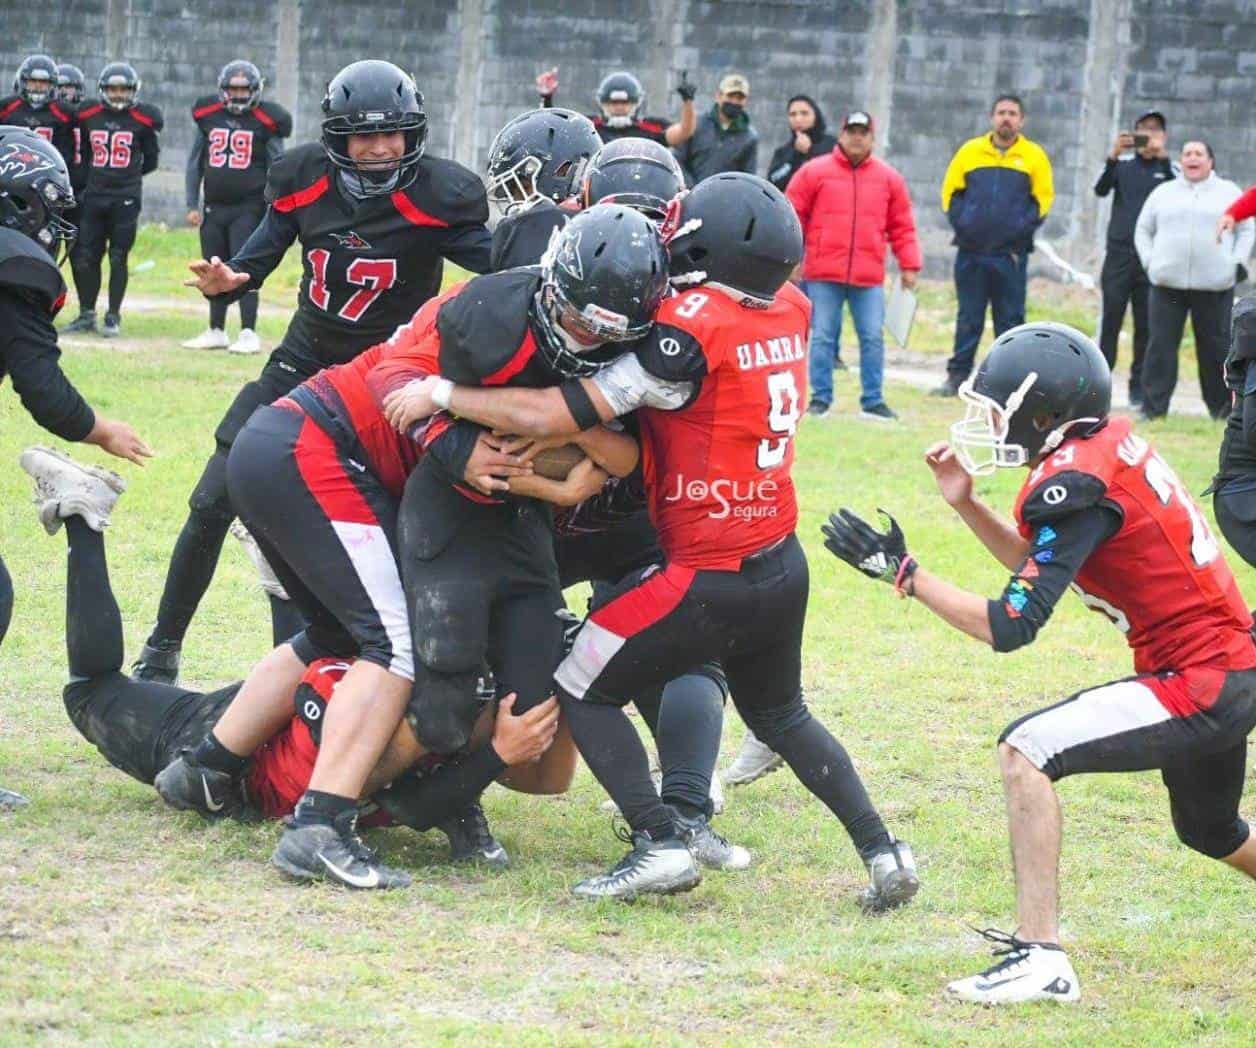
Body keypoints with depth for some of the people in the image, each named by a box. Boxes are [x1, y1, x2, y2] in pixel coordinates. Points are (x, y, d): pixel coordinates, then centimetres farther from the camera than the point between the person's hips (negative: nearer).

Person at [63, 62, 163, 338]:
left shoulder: (142, 119, -1)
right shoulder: (88, 116, 5)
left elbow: (150, 160, 10)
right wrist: (97, 176, 14)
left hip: (126, 199, -3)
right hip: (94, 196, 3)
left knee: (118, 259, -2)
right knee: (85, 258, 2)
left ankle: (113, 316, 6)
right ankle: (87, 315, 14)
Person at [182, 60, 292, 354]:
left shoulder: (265, 122, -1)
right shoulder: (208, 117, 8)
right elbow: (194, 163, 13)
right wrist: (192, 205, 9)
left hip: (248, 207, -4)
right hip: (213, 207, 4)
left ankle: (248, 333, -9)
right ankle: (216, 331, 20)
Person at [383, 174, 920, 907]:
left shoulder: (692, 334, -21)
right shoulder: (790, 312, 0)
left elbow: (556, 416, -20)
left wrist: (441, 394, -10)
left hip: (713, 578, -8)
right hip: (785, 568, 8)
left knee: (583, 689, 7)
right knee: (782, 716, 28)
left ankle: (660, 845, -2)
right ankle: (882, 851, 21)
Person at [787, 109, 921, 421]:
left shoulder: (889, 178, 9)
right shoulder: (815, 172, 2)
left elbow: (902, 227, 12)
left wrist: (909, 265, 6)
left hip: (869, 277, 2)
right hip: (823, 275, -1)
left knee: (873, 338, 1)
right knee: (823, 337, 2)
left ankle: (872, 401, 8)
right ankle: (820, 398, 10)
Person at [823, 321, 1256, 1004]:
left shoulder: (1077, 484, -22)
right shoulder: (1110, 443, 6)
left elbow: (1009, 627, -22)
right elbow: (1042, 564, 20)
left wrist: (902, 572, -16)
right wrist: (964, 503, 7)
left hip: (1199, 687, -10)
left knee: (1028, 750, -18)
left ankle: (1040, 955, -20)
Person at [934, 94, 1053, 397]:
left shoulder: (1034, 156, 4)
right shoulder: (970, 151, 8)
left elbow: (1043, 198, 4)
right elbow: (951, 191, 10)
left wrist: (1023, 227, -7)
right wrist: (959, 221, -3)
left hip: (1011, 254, -1)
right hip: (971, 250, 1)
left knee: (1010, 319, 1)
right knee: (968, 318, 5)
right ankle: (957, 376, 9)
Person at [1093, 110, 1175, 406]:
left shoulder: (1169, 168, 7)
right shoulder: (1123, 164, 9)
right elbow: (1101, 190, -7)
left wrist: (1162, 157, -23)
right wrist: (1113, 156, -22)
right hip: (1119, 252, 0)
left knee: (1146, 324, 1)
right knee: (1111, 318, -4)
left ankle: (1139, 385, 7)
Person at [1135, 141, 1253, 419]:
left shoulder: (1229, 193, 10)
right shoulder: (1164, 193, 14)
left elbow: (1246, 231, 12)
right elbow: (1143, 230, 18)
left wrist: (1235, 263, 0)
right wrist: (1149, 261, 4)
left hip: (1214, 286, -1)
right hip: (1167, 283, 1)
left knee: (1216, 346, 3)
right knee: (1161, 345, -4)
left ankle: (1221, 408, 14)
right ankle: (1153, 409, -2)